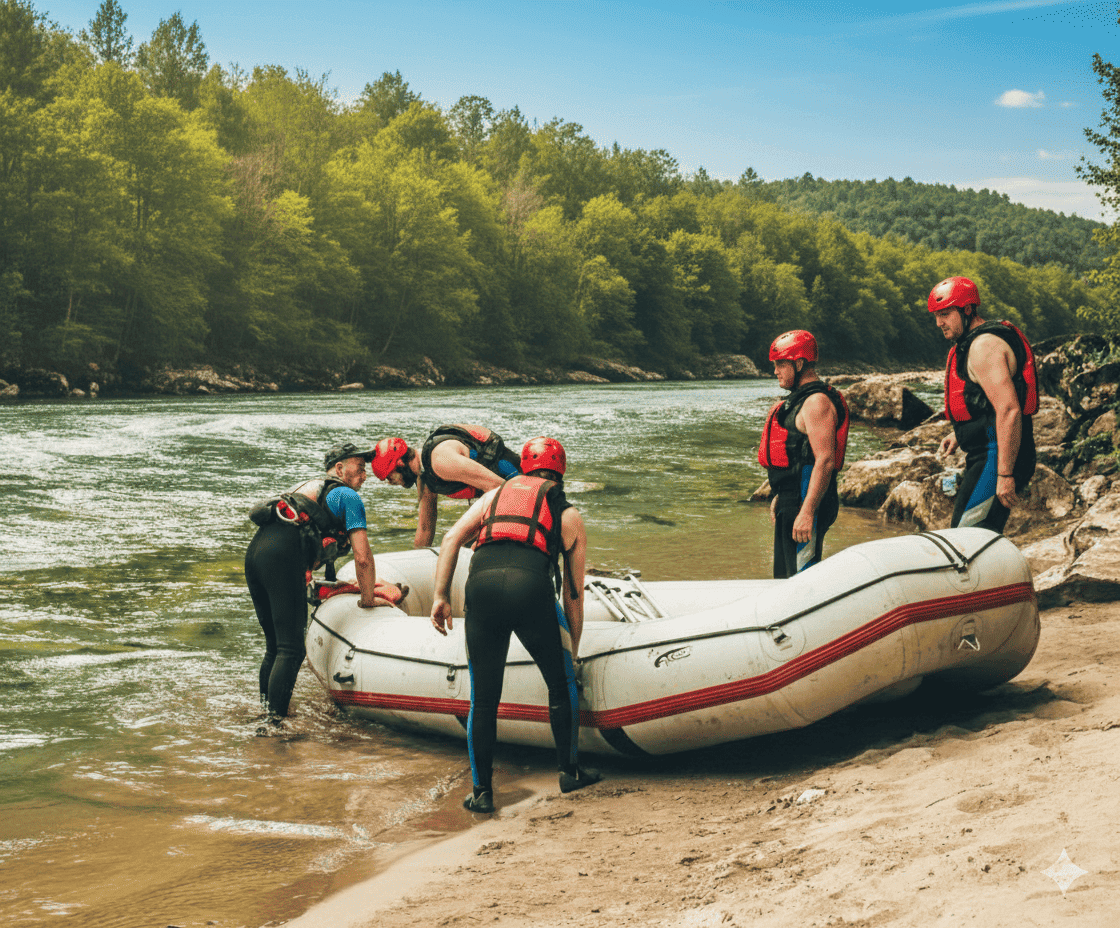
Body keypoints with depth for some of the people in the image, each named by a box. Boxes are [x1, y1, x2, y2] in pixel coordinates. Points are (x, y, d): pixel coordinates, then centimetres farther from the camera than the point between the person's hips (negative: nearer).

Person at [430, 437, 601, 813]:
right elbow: (573, 594, 26)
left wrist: (441, 596, 12)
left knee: (483, 699, 13)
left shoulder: (495, 495, 30)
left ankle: (482, 792, 18)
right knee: (562, 684, 22)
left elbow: (452, 537, 14)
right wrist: (572, 649, 33)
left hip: (481, 583, 2)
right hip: (532, 585, -1)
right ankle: (570, 771, 31)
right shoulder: (570, 515, 26)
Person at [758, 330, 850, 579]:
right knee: (784, 578, 14)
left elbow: (825, 461, -24)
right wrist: (779, 496, 27)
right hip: (789, 500, 11)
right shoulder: (796, 400, 18)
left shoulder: (817, 402, -15)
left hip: (807, 501, -11)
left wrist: (807, 512, -28)